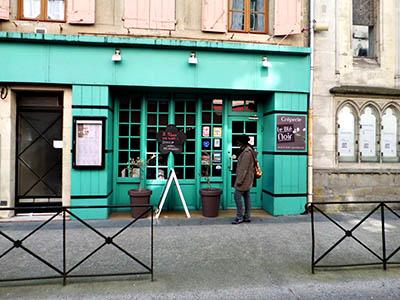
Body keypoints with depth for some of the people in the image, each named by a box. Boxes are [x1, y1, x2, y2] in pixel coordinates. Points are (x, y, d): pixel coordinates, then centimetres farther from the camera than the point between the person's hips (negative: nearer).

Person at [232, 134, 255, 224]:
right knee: (246, 197, 12)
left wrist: (239, 180, -19)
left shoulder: (246, 152, -19)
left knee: (237, 196, -5)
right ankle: (247, 217, 18)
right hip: (247, 179, 10)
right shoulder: (248, 150, 13)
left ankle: (239, 217, 1)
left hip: (244, 179, -10)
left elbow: (244, 168, -22)